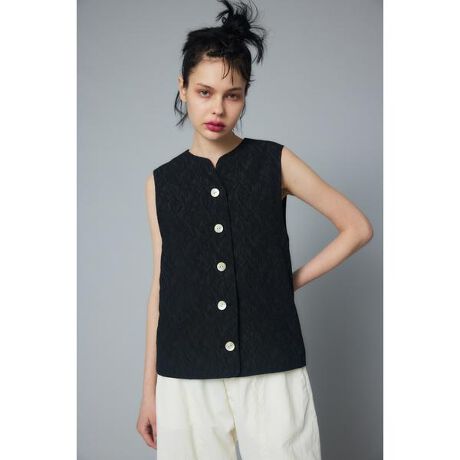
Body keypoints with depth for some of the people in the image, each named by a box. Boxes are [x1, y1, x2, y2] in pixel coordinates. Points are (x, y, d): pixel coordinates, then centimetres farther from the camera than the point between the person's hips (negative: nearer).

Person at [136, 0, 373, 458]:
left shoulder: (275, 162, 1)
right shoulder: (162, 182, 6)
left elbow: (357, 227, 6)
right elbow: (162, 284, 8)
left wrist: (292, 281, 0)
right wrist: (149, 389, 9)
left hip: (271, 372, -1)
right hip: (186, 380, 2)